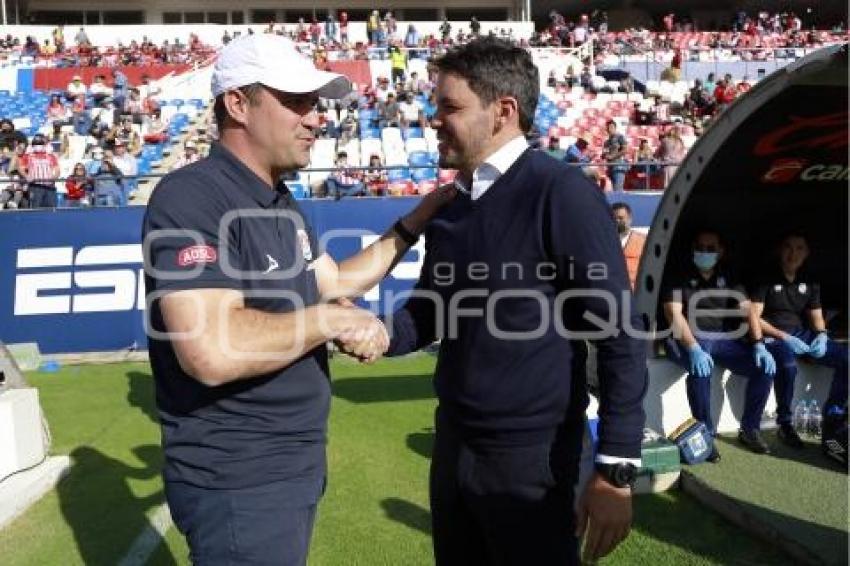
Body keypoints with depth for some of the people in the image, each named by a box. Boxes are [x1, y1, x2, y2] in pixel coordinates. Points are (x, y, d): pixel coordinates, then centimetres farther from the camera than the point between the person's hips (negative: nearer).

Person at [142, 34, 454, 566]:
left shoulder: (281, 202, 9)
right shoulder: (192, 197, -22)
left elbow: (334, 282, 15)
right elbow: (211, 352, -34)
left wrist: (417, 220, 10)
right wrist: (331, 319, -22)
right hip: (238, 483, -9)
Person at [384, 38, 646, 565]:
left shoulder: (561, 193, -15)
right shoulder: (449, 209, 7)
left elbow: (620, 335, -16)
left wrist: (616, 468, -17)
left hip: (530, 455, -6)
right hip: (452, 443, 7)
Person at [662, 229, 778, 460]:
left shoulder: (729, 280, 13)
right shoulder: (679, 280, -4)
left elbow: (748, 311, 5)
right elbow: (674, 314, -16)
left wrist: (758, 344, -13)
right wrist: (694, 348, -31)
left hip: (723, 339, 5)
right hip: (687, 339, -5)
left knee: (766, 365, -15)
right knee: (700, 368, -37)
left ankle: (749, 430, 1)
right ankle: (706, 433, -20)